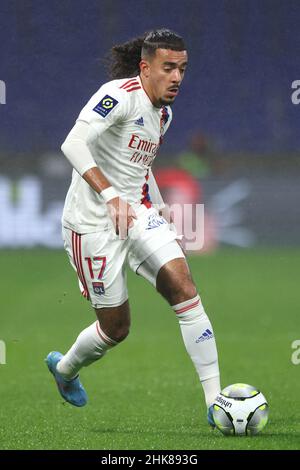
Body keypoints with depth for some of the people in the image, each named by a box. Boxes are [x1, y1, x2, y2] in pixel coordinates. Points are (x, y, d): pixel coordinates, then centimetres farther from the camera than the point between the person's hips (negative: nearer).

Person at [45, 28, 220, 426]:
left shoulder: (163, 113, 11)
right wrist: (110, 195, -38)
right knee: (116, 327, 2)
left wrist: (161, 213, 22)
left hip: (138, 213, 7)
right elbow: (73, 144, -29)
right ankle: (65, 367, 37)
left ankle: (216, 402, -16)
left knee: (184, 288, -15)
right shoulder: (120, 95, -17)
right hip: (93, 224, -7)